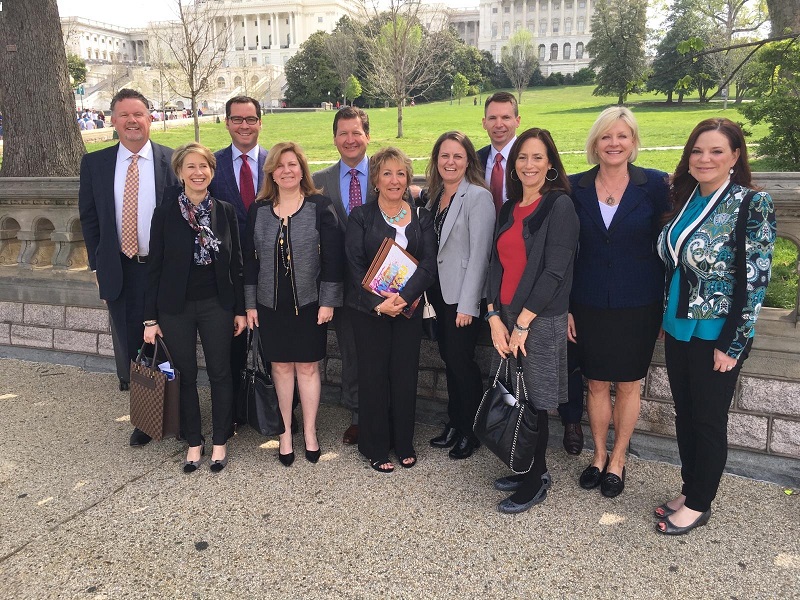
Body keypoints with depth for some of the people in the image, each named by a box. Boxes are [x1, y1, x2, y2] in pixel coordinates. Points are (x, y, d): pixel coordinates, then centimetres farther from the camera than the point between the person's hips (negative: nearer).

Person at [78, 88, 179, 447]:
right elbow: (89, 218, 8)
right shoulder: (94, 164, 3)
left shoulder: (173, 161, -4)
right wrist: (97, 265, 5)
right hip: (121, 272, 2)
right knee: (131, 347, 10)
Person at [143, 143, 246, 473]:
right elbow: (155, 267, -3)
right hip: (176, 307, -1)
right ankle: (193, 442, 25)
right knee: (185, 376, 9)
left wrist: (240, 309, 2)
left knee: (220, 373, 7)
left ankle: (220, 442, 23)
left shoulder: (225, 211, 0)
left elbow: (236, 263, 4)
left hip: (217, 305, 1)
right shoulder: (165, 213, -5)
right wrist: (151, 318, -4)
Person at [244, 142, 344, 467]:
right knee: (281, 366, 9)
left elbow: (332, 257, -7)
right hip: (271, 304, 3)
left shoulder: (320, 207, -4)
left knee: (307, 367, 7)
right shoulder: (258, 210, 5)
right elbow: (250, 258, 6)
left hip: (309, 303, -2)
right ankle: (285, 432, 22)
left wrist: (328, 301, -10)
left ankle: (310, 432, 22)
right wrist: (250, 304, 3)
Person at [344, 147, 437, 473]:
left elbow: (429, 264, -4)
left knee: (405, 375, 7)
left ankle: (404, 444, 25)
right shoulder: (361, 216, 0)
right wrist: (377, 303, -19)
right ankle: (376, 448, 18)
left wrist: (404, 297, -18)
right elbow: (355, 266, -8)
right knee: (373, 376, 3)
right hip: (368, 309, -2)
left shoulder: (421, 217, 6)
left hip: (408, 308, 2)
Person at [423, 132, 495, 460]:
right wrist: (426, 290, 6)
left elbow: (479, 253, -16)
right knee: (449, 358, 14)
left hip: (463, 296, -7)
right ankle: (454, 423, 28)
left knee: (461, 360, -1)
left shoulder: (478, 196, -12)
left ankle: (471, 431, 17)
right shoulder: (434, 196, 10)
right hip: (439, 293, 7)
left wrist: (467, 304, -18)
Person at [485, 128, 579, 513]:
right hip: (505, 318, 6)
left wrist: (523, 323, -14)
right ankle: (529, 468, 29)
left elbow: (555, 271, -14)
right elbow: (497, 264, 10)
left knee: (533, 402, 1)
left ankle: (536, 481, 19)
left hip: (541, 320, -6)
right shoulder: (509, 209, 12)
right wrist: (495, 317, -1)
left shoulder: (560, 206, -8)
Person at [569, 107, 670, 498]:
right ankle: (599, 455, 31)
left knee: (628, 385, 11)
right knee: (597, 384, 12)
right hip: (589, 304, 1)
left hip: (638, 305, -1)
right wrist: (564, 307, 1)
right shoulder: (575, 187, 0)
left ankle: (618, 460, 29)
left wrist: (667, 307, -4)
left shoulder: (656, 185, -5)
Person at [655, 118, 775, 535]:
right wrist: (666, 320, 12)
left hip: (717, 335, -6)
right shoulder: (683, 198, 6)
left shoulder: (751, 204, -14)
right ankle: (689, 488, 33)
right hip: (678, 328, 6)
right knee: (684, 414, 16)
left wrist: (732, 344, -16)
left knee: (709, 420, 8)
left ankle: (699, 504, 24)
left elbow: (755, 280, -16)